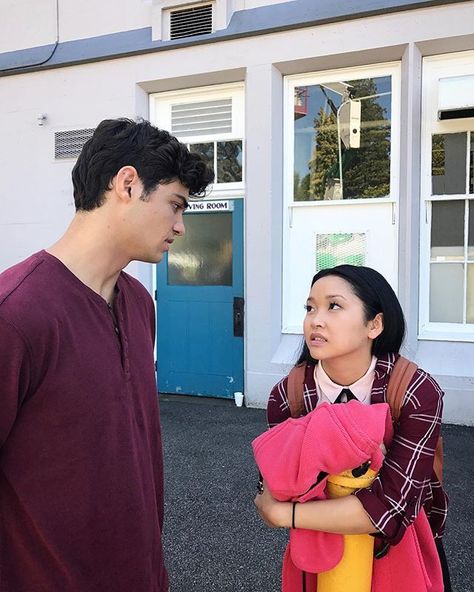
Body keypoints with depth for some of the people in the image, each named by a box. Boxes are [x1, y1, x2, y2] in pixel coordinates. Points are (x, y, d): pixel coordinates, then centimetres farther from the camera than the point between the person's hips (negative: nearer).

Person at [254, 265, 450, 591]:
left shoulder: (418, 393, -31)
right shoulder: (286, 397, -24)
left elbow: (392, 507, -36)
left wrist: (280, 513, -33)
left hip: (409, 540, -1)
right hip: (322, 544, 1)